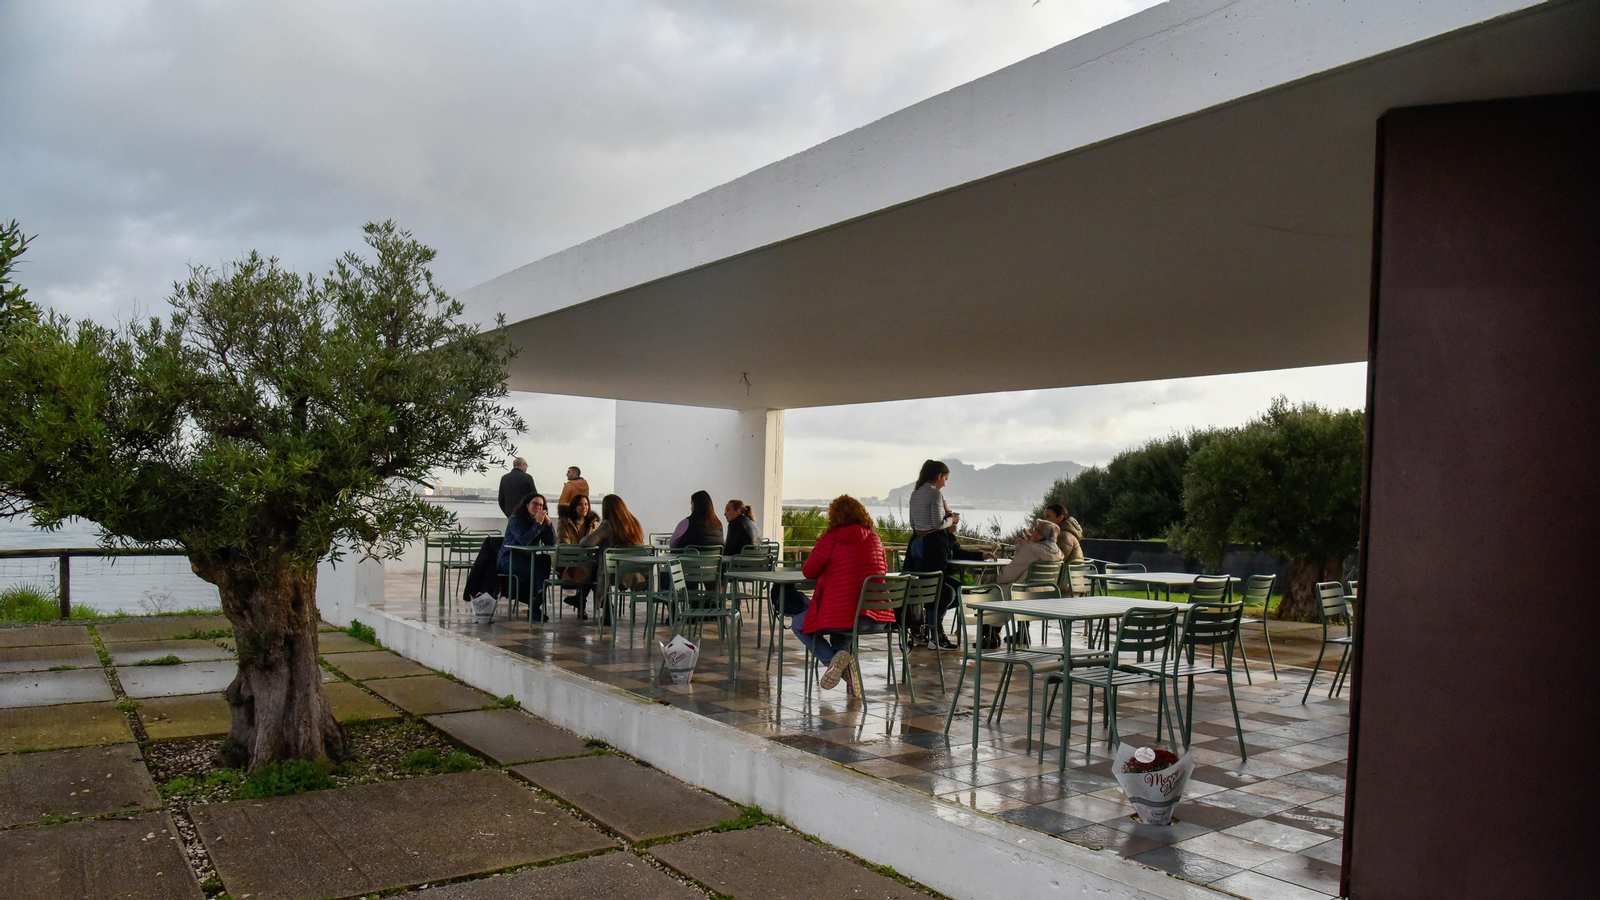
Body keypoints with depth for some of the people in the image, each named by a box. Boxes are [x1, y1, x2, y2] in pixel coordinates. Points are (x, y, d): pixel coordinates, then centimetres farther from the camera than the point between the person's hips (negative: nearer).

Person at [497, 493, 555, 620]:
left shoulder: (540, 520, 10)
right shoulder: (516, 519, -7)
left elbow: (551, 542, -1)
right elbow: (524, 540, -24)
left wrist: (548, 523, -12)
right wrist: (538, 523, -23)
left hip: (527, 559, 6)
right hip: (508, 560, -6)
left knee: (546, 559, -27)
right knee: (537, 568, -33)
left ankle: (535, 604, -28)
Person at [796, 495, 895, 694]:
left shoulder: (831, 539, -5)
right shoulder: (874, 538, 9)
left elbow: (808, 571, 5)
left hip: (844, 617, -5)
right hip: (878, 619, 5)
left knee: (799, 624, 21)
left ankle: (831, 658, -1)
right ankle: (844, 663, 11)